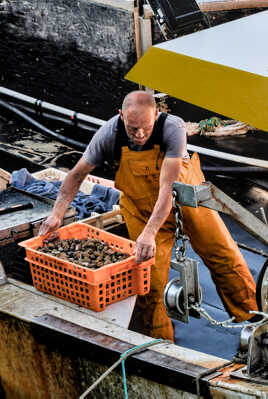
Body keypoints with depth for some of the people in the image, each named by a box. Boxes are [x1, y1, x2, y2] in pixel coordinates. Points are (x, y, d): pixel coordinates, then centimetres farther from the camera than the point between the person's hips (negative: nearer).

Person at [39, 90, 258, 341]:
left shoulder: (173, 128, -33)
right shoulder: (109, 134, -25)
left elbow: (167, 188, -38)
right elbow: (77, 174, -10)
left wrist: (149, 233, -47)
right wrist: (57, 214, -19)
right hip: (141, 207, 1)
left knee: (225, 258, 4)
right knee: (150, 279, -2)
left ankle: (250, 320, 24)